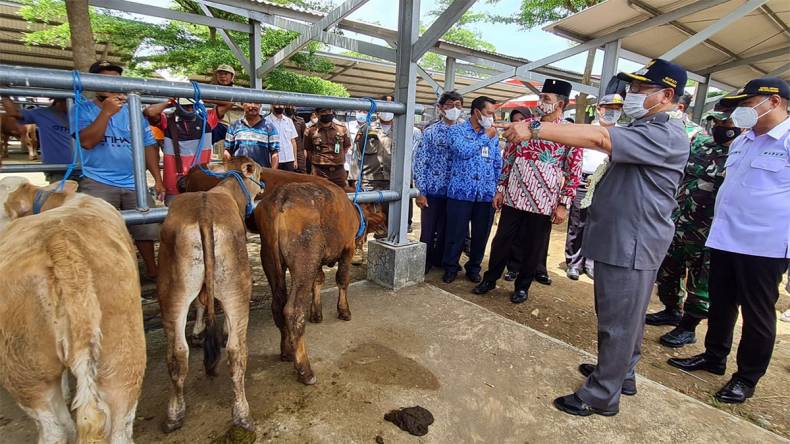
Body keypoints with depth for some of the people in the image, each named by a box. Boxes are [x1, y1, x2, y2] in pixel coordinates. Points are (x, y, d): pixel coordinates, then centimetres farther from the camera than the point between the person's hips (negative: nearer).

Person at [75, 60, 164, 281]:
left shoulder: (133, 110, 12)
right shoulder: (84, 109, 2)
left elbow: (149, 145, 10)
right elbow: (87, 141, -14)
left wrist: (157, 178, 3)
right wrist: (106, 112, -16)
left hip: (134, 183, 3)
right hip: (98, 184, -3)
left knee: (147, 228, 5)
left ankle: (152, 271, 25)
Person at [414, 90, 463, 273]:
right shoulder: (431, 131, -2)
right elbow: (420, 162, -4)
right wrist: (420, 191, -9)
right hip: (433, 190, -3)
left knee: (446, 230, 13)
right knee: (428, 231, 5)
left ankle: (439, 261, 30)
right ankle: (424, 264, 20)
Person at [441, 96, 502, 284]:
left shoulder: (493, 135, 14)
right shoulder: (456, 130, 1)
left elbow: (498, 164, 17)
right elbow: (464, 151, -18)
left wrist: (498, 190, 10)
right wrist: (486, 137, -8)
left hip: (487, 194, 4)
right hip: (462, 191, -4)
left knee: (481, 234, 10)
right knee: (455, 233, 2)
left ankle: (474, 267, 27)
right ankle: (450, 267, 20)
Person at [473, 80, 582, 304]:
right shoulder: (524, 124, 6)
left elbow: (574, 172, -4)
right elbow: (509, 157, 10)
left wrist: (564, 204, -8)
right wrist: (500, 189, 8)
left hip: (544, 203, -2)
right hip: (513, 197, 3)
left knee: (533, 248, 10)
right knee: (501, 240, 10)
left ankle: (522, 286, 28)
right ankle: (490, 279, 28)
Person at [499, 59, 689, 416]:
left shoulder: (666, 135, -18)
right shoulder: (645, 129, 17)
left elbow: (599, 138, -31)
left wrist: (535, 128, -35)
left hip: (631, 245, -11)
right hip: (620, 240, 11)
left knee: (619, 321, -1)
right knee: (624, 316, 22)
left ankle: (602, 396, 12)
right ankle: (621, 373, 38)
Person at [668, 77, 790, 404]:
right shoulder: (740, 142, 13)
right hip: (724, 239, 7)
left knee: (757, 314, 7)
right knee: (721, 304, 17)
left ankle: (747, 378, 21)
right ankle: (714, 357, 34)